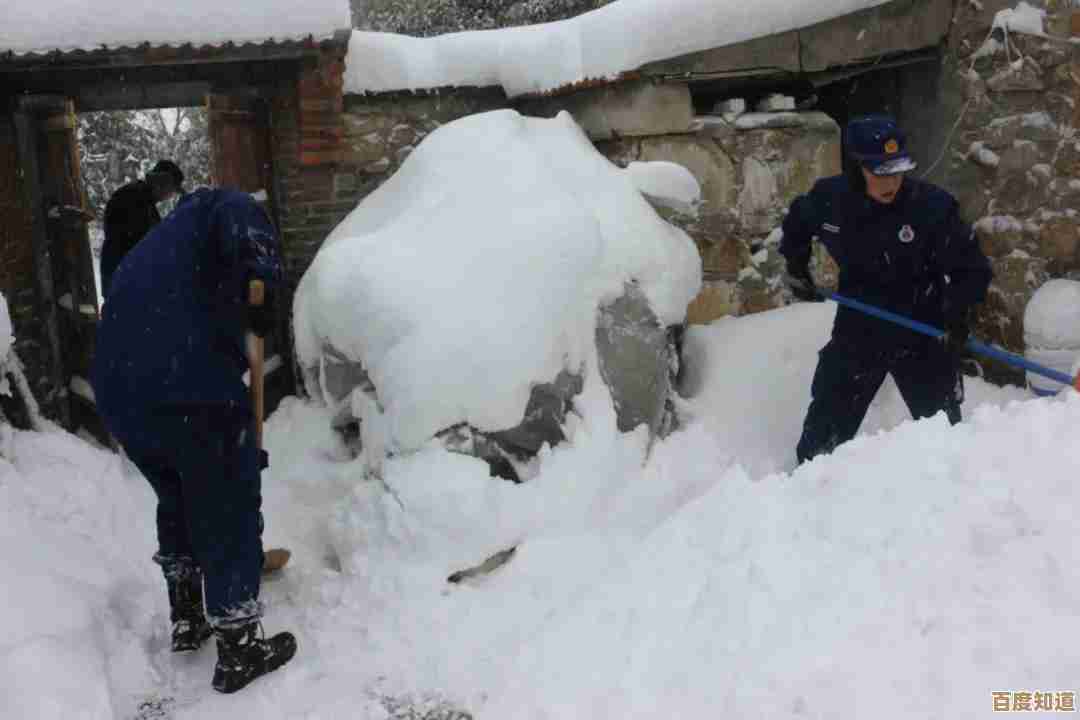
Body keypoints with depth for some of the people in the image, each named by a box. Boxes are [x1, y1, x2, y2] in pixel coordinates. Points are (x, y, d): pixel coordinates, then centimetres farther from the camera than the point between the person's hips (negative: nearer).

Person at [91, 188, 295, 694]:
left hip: (119, 395, 9)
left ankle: (187, 619, 41)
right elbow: (240, 219, -17)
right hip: (190, 391, -8)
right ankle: (238, 651, 15)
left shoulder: (152, 249, 35)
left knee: (177, 501, 27)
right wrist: (262, 278, -18)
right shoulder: (214, 211, 11)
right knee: (228, 514, 5)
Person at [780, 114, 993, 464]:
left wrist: (957, 311, -24)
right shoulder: (829, 199, -11)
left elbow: (971, 267, -11)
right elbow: (796, 223, 13)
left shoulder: (933, 205, -20)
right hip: (857, 330, 2)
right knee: (824, 431, 11)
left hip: (922, 334, -2)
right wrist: (796, 268, 10)